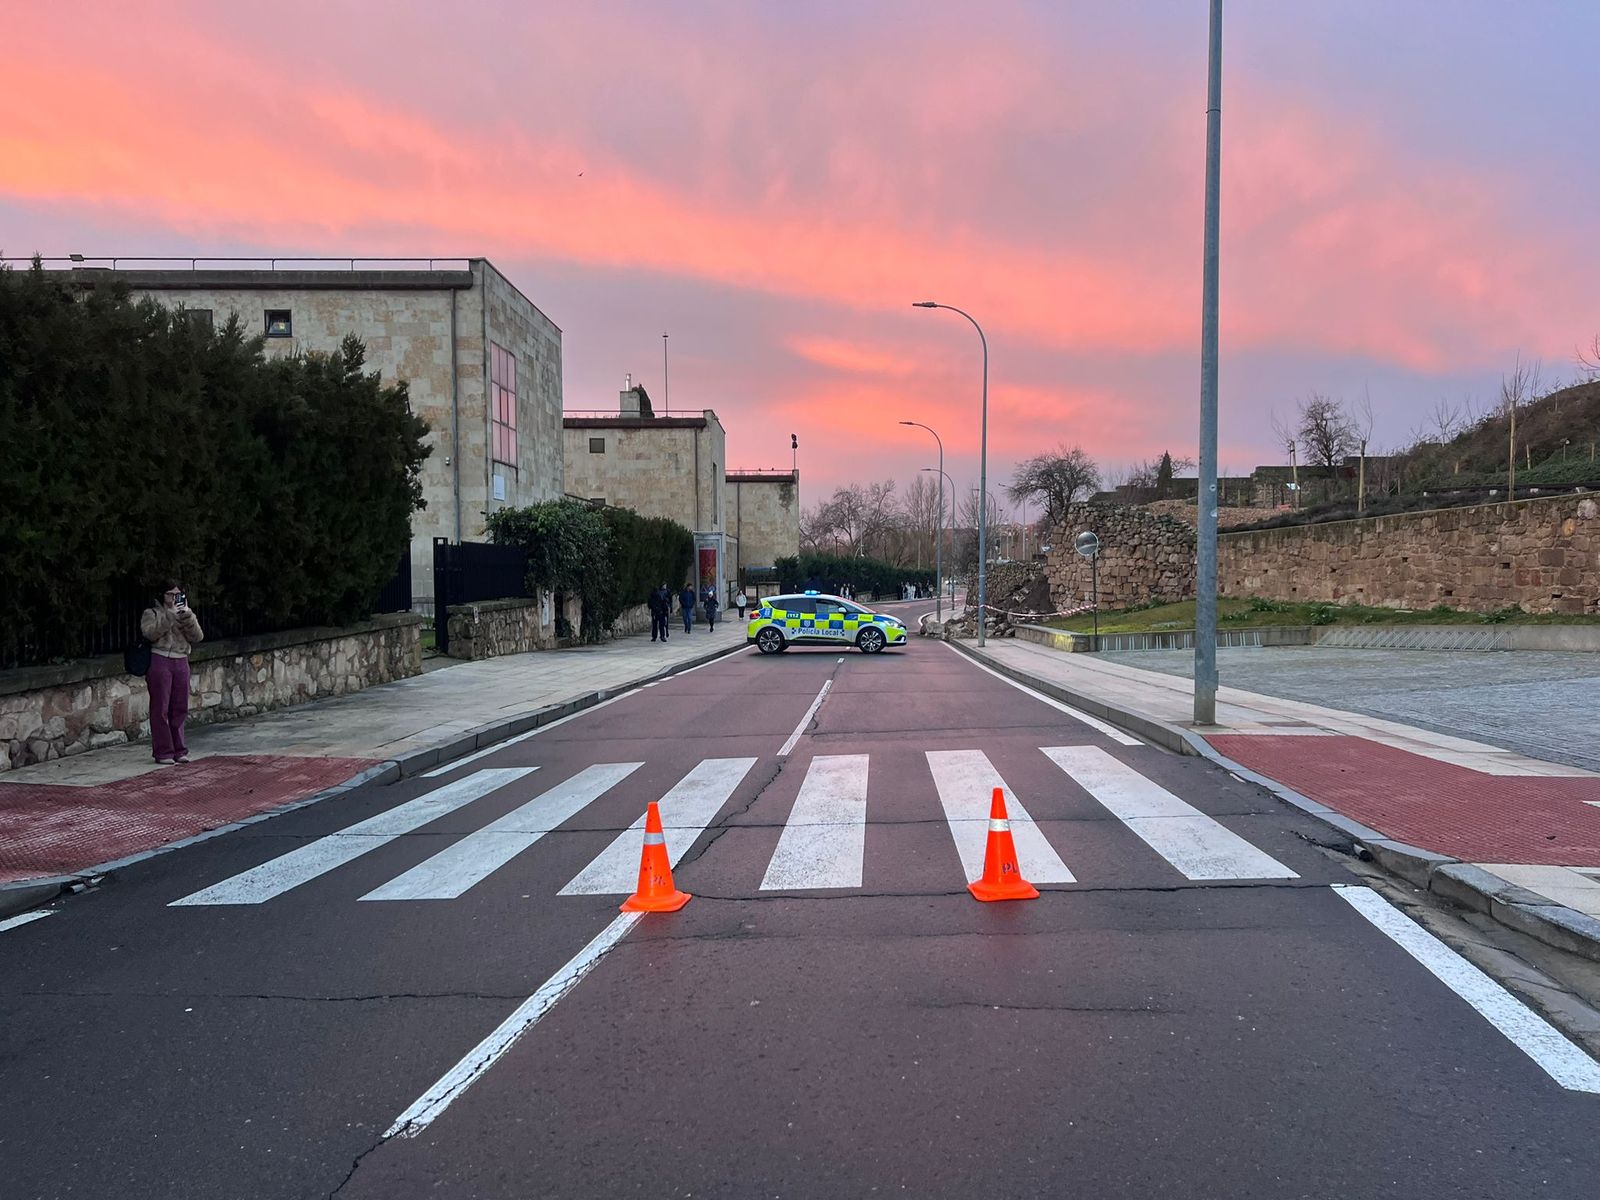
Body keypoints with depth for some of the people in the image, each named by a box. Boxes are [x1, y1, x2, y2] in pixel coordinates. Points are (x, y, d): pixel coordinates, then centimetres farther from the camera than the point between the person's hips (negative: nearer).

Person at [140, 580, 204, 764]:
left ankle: (179, 750, 12)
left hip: (181, 663, 4)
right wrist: (170, 615, -17)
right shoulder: (151, 613, 7)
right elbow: (150, 633, -14)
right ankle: (163, 752, 1)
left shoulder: (186, 615, 17)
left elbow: (197, 637, 1)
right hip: (160, 661, -4)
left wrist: (187, 615, -10)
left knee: (180, 709, 5)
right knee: (160, 708, -3)